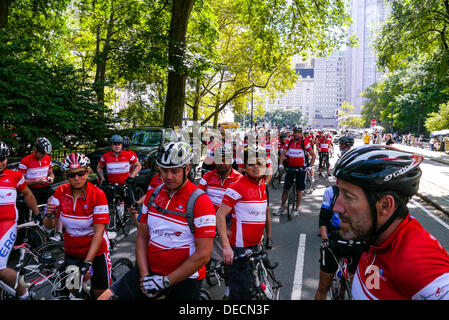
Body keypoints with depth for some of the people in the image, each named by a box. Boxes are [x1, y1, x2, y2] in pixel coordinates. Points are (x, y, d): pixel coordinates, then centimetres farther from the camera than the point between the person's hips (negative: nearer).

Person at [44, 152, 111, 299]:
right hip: (71, 251, 4)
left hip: (95, 250, -3)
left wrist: (88, 261, -28)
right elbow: (49, 226, -5)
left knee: (100, 293, 4)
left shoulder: (97, 194, -20)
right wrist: (49, 215, -27)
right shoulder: (61, 192, -8)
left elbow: (99, 232, -22)